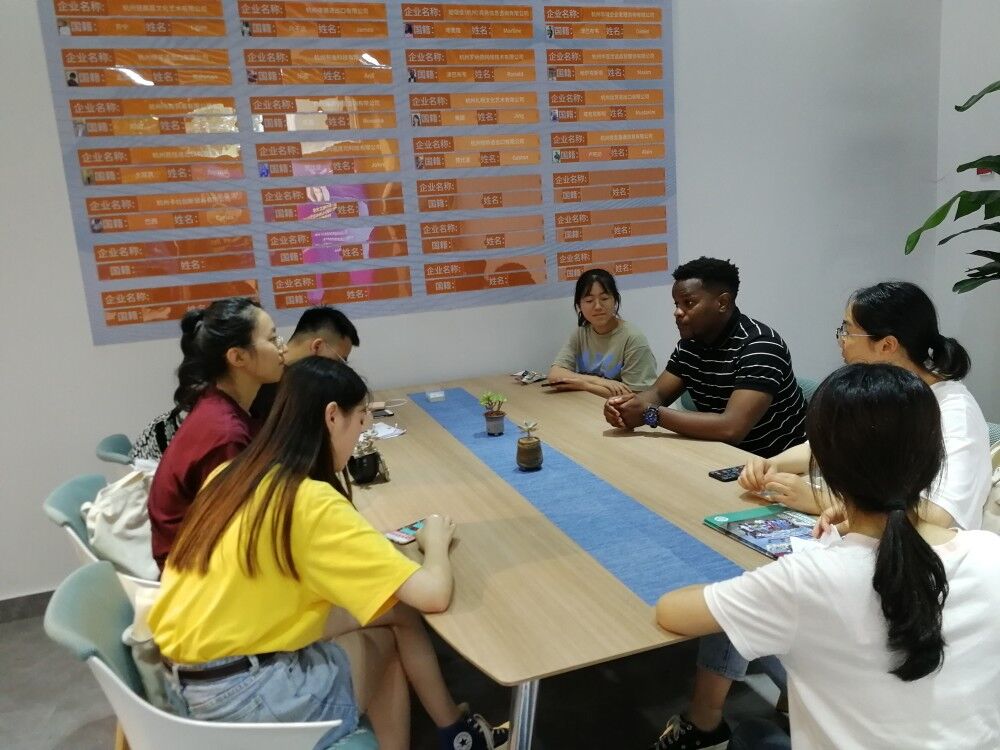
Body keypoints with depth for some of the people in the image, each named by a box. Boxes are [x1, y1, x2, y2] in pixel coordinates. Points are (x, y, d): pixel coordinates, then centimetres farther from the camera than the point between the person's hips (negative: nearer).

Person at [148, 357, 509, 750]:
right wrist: (436, 540, 0)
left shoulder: (233, 474, 2)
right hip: (236, 693, -7)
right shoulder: (312, 501, -20)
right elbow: (433, 594, -21)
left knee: (394, 613, 11)